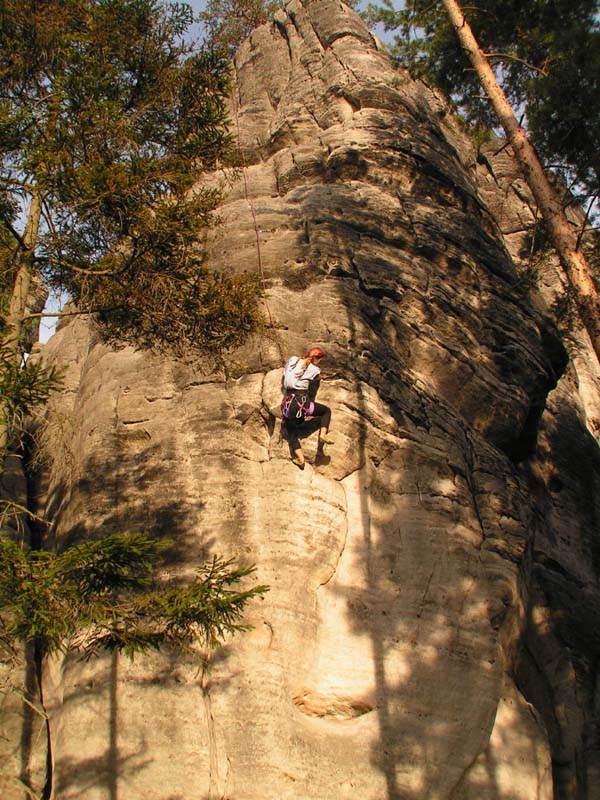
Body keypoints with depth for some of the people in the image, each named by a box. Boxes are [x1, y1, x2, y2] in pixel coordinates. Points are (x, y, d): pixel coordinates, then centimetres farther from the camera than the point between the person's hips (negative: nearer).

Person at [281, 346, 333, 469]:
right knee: (326, 411, 18)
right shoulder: (315, 372, 5)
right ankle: (323, 434, -6)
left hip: (287, 404, 4)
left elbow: (283, 384, 21)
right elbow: (311, 395, 11)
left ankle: (300, 459, -2)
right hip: (301, 402, -4)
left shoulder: (292, 361, 16)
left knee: (292, 433, 16)